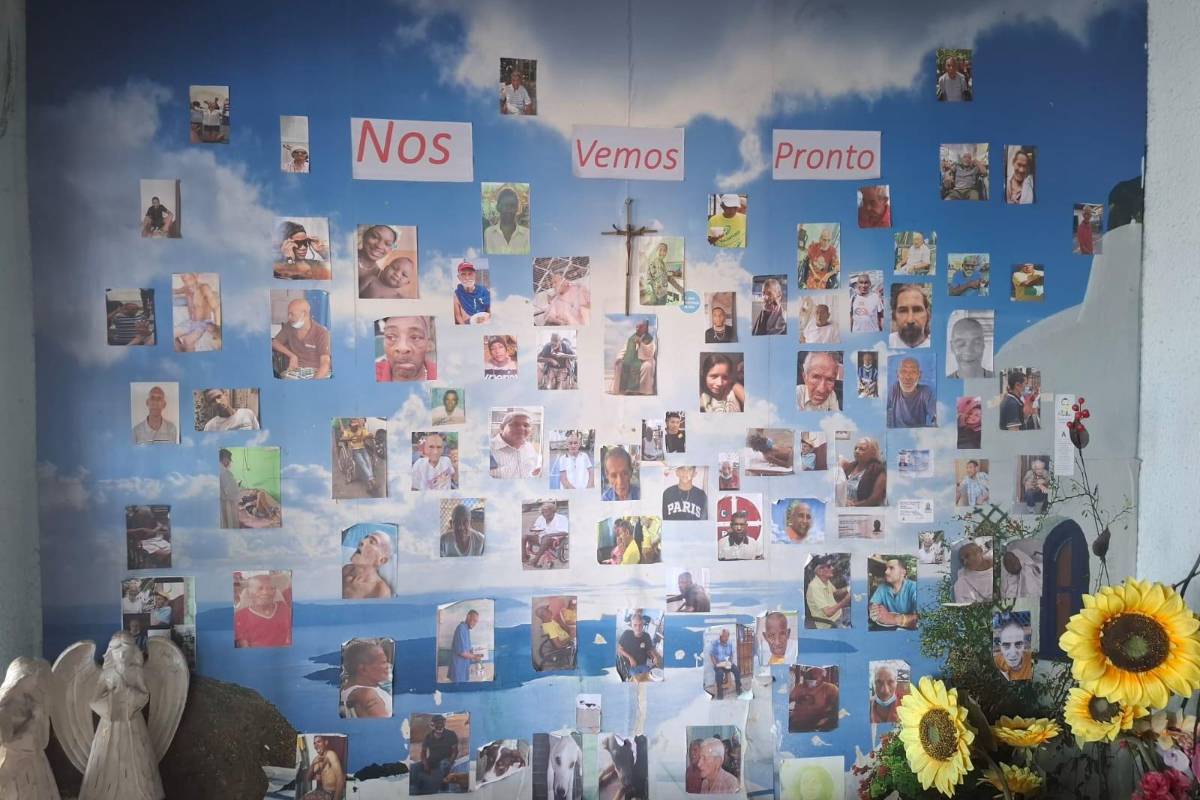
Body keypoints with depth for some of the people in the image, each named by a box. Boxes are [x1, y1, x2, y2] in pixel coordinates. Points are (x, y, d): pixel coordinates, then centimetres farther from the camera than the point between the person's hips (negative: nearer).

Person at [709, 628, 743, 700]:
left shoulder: (730, 643, 3)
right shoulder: (715, 643, -8)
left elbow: (731, 655, 11)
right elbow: (711, 655, -6)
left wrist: (730, 662, -8)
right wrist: (716, 664, -18)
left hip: (727, 663, 3)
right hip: (718, 664, -3)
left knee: (737, 670, -23)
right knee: (719, 673, -35)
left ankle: (738, 688, -1)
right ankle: (720, 692, -18)